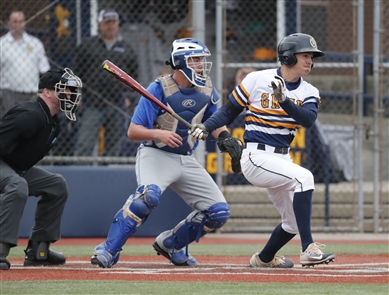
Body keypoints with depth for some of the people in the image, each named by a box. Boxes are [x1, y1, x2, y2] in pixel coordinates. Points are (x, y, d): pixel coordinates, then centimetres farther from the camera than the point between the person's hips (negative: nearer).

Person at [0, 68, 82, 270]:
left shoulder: (53, 124, 9)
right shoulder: (30, 115, -25)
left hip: (18, 169, 11)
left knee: (56, 185, 14)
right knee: (17, 186, -38)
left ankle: (37, 251, 15)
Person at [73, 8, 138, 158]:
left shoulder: (126, 48, 12)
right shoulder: (88, 45, 6)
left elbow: (133, 74, 15)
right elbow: (77, 71, 8)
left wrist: (129, 96, 5)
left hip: (117, 105, 3)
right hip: (92, 105, -3)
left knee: (113, 146, 6)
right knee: (84, 145, -11)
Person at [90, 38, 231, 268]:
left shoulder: (206, 89, 1)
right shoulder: (159, 89, -15)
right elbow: (133, 131, -16)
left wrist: (224, 135, -7)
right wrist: (157, 133, -35)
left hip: (186, 160, 6)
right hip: (155, 155, -6)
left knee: (219, 212, -1)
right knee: (149, 195, -36)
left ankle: (171, 244, 19)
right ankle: (109, 250, -28)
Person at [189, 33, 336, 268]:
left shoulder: (309, 93, 6)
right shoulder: (257, 80, -5)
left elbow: (308, 120, -15)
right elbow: (229, 111, 3)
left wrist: (284, 101, -29)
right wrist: (206, 127, -12)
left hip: (282, 159, 7)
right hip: (256, 157, -7)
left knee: (295, 221, 13)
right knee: (303, 177, -30)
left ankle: (264, 258, 41)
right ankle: (308, 249, -33)